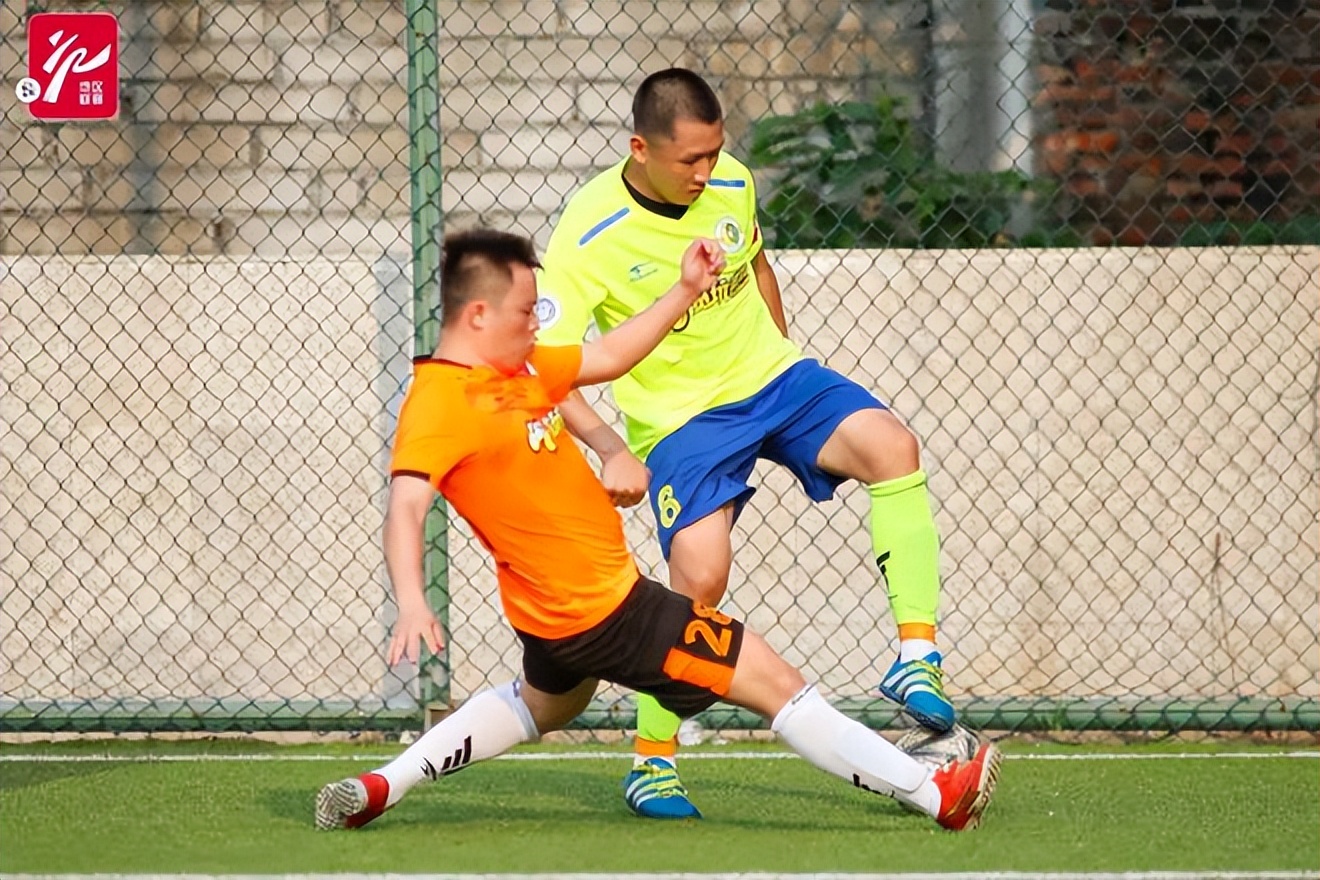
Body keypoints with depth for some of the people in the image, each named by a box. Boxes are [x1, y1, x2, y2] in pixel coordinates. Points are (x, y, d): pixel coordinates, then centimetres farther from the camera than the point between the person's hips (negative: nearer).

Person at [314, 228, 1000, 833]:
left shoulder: (515, 368, 5)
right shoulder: (439, 404, -23)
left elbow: (608, 357, 17)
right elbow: (405, 507, -34)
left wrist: (685, 290, 11)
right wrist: (411, 605, -48)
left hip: (557, 607, 11)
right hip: (606, 608, -11)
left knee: (542, 706, 39)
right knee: (777, 683, -4)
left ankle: (380, 788, 32)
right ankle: (936, 794, 2)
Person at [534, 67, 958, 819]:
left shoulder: (732, 184, -4)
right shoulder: (590, 235, -19)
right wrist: (611, 449, -34)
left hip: (771, 375, 4)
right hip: (679, 417, -4)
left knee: (891, 446, -23)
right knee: (700, 577, -21)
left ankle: (917, 657, -21)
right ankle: (653, 761, 0)